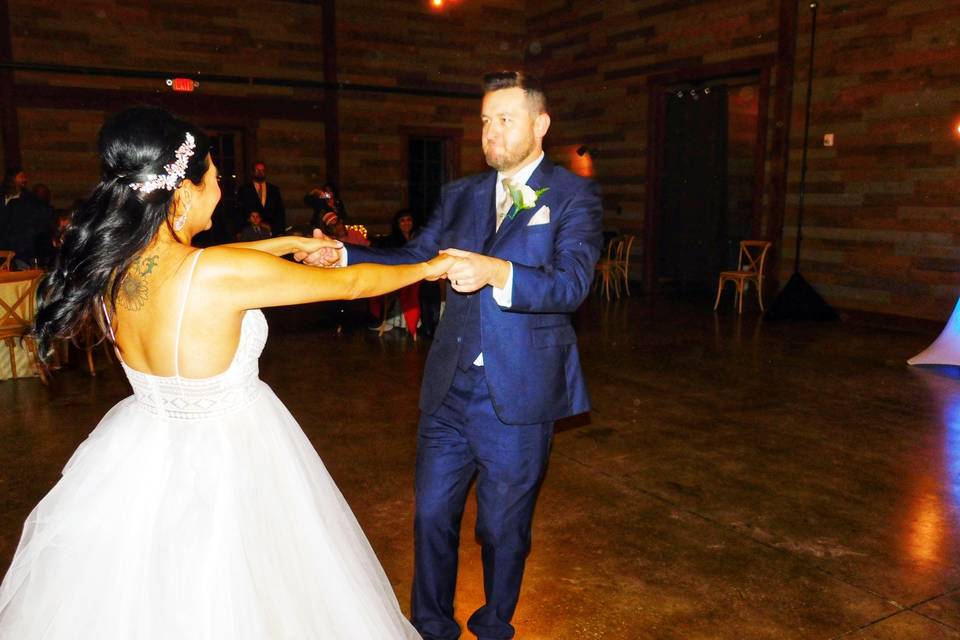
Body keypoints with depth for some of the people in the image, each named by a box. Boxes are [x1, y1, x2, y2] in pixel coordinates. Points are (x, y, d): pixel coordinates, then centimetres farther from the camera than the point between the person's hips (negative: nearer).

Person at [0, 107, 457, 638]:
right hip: (227, 458, -6)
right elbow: (350, 283, -15)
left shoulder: (107, 266, -7)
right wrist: (429, 267, 1)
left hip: (146, 454, 7)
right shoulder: (223, 274, -27)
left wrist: (289, 242, 19)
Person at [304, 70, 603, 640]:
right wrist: (343, 255, -5)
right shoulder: (461, 194, 10)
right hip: (450, 388, 4)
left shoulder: (575, 196, -5)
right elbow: (415, 259, 8)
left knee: (504, 526, 13)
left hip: (517, 397, -4)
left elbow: (571, 284, -19)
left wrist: (496, 272, -35)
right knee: (432, 515, 14)